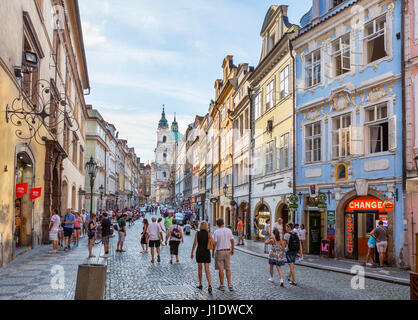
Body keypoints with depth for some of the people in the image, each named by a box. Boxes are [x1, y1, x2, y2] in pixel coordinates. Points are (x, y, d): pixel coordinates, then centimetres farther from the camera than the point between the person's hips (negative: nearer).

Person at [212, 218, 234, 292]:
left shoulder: (216, 232, -10)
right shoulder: (229, 230, -1)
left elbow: (214, 243, -11)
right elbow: (232, 240, 1)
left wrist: (213, 252, 1)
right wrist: (232, 250, 13)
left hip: (219, 251, -3)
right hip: (227, 251, 3)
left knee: (220, 269, 5)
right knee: (228, 269, 12)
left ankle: (222, 285, 10)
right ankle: (229, 284, 3)